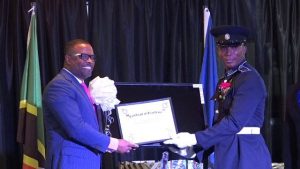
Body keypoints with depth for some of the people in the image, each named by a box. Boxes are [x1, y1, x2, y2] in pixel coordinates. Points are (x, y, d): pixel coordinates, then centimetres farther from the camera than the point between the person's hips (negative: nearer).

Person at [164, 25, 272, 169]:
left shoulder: (250, 79, -13)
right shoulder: (225, 81, 14)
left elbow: (235, 121, -22)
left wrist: (194, 139, -22)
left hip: (245, 153, -8)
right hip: (226, 152, 8)